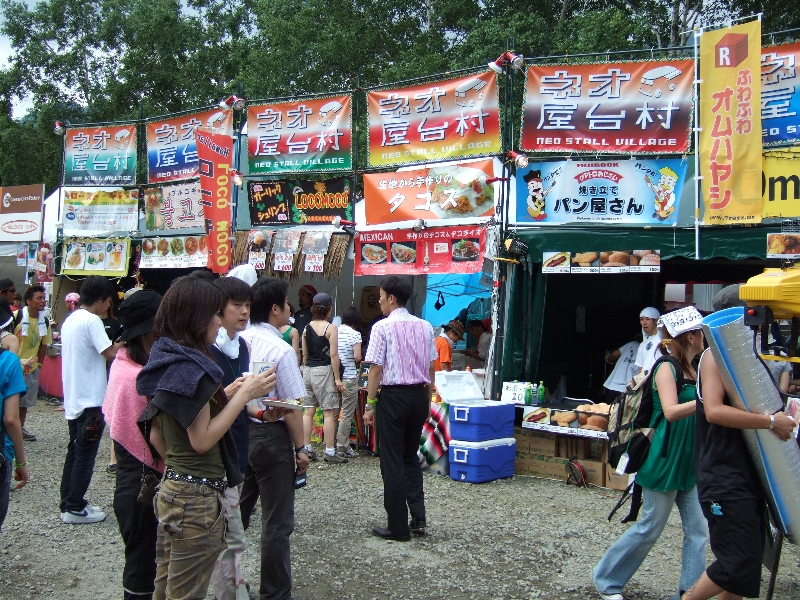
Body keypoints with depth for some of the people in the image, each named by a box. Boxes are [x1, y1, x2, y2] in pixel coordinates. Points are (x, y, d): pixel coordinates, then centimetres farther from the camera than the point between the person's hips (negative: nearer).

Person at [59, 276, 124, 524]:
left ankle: (68, 504, 21)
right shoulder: (92, 321, -16)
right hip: (90, 401, -9)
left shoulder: (70, 320, 12)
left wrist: (115, 345, 12)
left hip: (73, 399, 9)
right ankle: (75, 508, 6)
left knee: (75, 453, 15)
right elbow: (110, 353, -22)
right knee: (85, 456, 0)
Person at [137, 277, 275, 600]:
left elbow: (155, 436, 12)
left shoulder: (164, 364, 8)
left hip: (171, 489, 9)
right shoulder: (192, 369, -19)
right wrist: (245, 393, -18)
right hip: (198, 499, -9)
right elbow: (202, 440, -20)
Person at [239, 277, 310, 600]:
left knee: (236, 514, 20)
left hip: (239, 431, 7)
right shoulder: (281, 350, -19)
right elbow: (292, 406, -17)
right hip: (271, 437, -7)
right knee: (277, 524, 5)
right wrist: (300, 448, -7)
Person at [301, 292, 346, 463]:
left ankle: (306, 449, 13)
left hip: (307, 371, 6)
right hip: (324, 371, -6)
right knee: (329, 413, -2)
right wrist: (337, 378, -9)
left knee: (308, 412, 9)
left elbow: (304, 354, 14)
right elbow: (333, 355, -12)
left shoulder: (306, 328, 9)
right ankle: (329, 452, -1)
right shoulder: (331, 328, -9)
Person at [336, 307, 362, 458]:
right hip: (349, 377, -6)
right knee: (347, 414, 1)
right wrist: (359, 358, 5)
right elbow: (357, 357, -16)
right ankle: (343, 447, 5)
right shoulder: (355, 334, -9)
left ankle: (332, 445, 20)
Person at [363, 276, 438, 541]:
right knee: (411, 457, 19)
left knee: (392, 461, 4)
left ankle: (398, 526, 9)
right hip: (419, 394, 6)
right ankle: (418, 517, 12)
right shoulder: (424, 327, 6)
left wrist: (370, 405, -6)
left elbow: (376, 369, -12)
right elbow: (432, 368, 9)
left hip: (393, 396, -6)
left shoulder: (382, 327, -10)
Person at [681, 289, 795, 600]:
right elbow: (714, 411, -24)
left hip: (748, 474, 9)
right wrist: (770, 422, -22)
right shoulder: (716, 355, -11)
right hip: (724, 478, -9)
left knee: (749, 561, 13)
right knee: (737, 566, -11)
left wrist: (784, 414, 9)